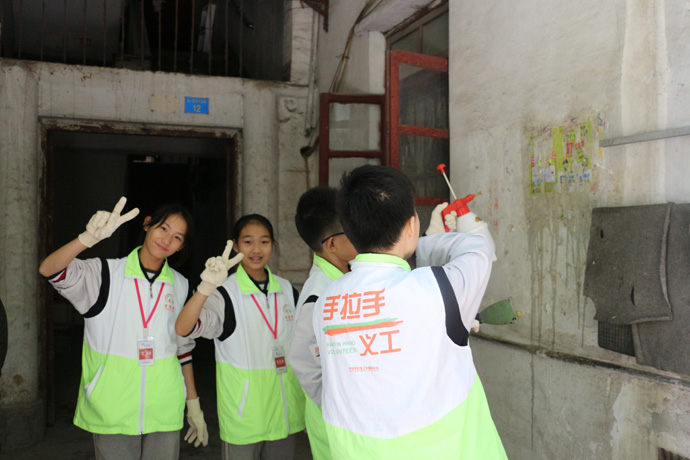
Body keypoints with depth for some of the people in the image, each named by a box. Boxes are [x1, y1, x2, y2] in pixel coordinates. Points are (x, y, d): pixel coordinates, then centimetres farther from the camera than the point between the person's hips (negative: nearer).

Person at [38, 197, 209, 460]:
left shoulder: (179, 286, 6)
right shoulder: (107, 274, -4)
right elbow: (48, 270, -20)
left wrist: (193, 405, 14)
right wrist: (90, 237, -37)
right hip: (113, 415, -2)